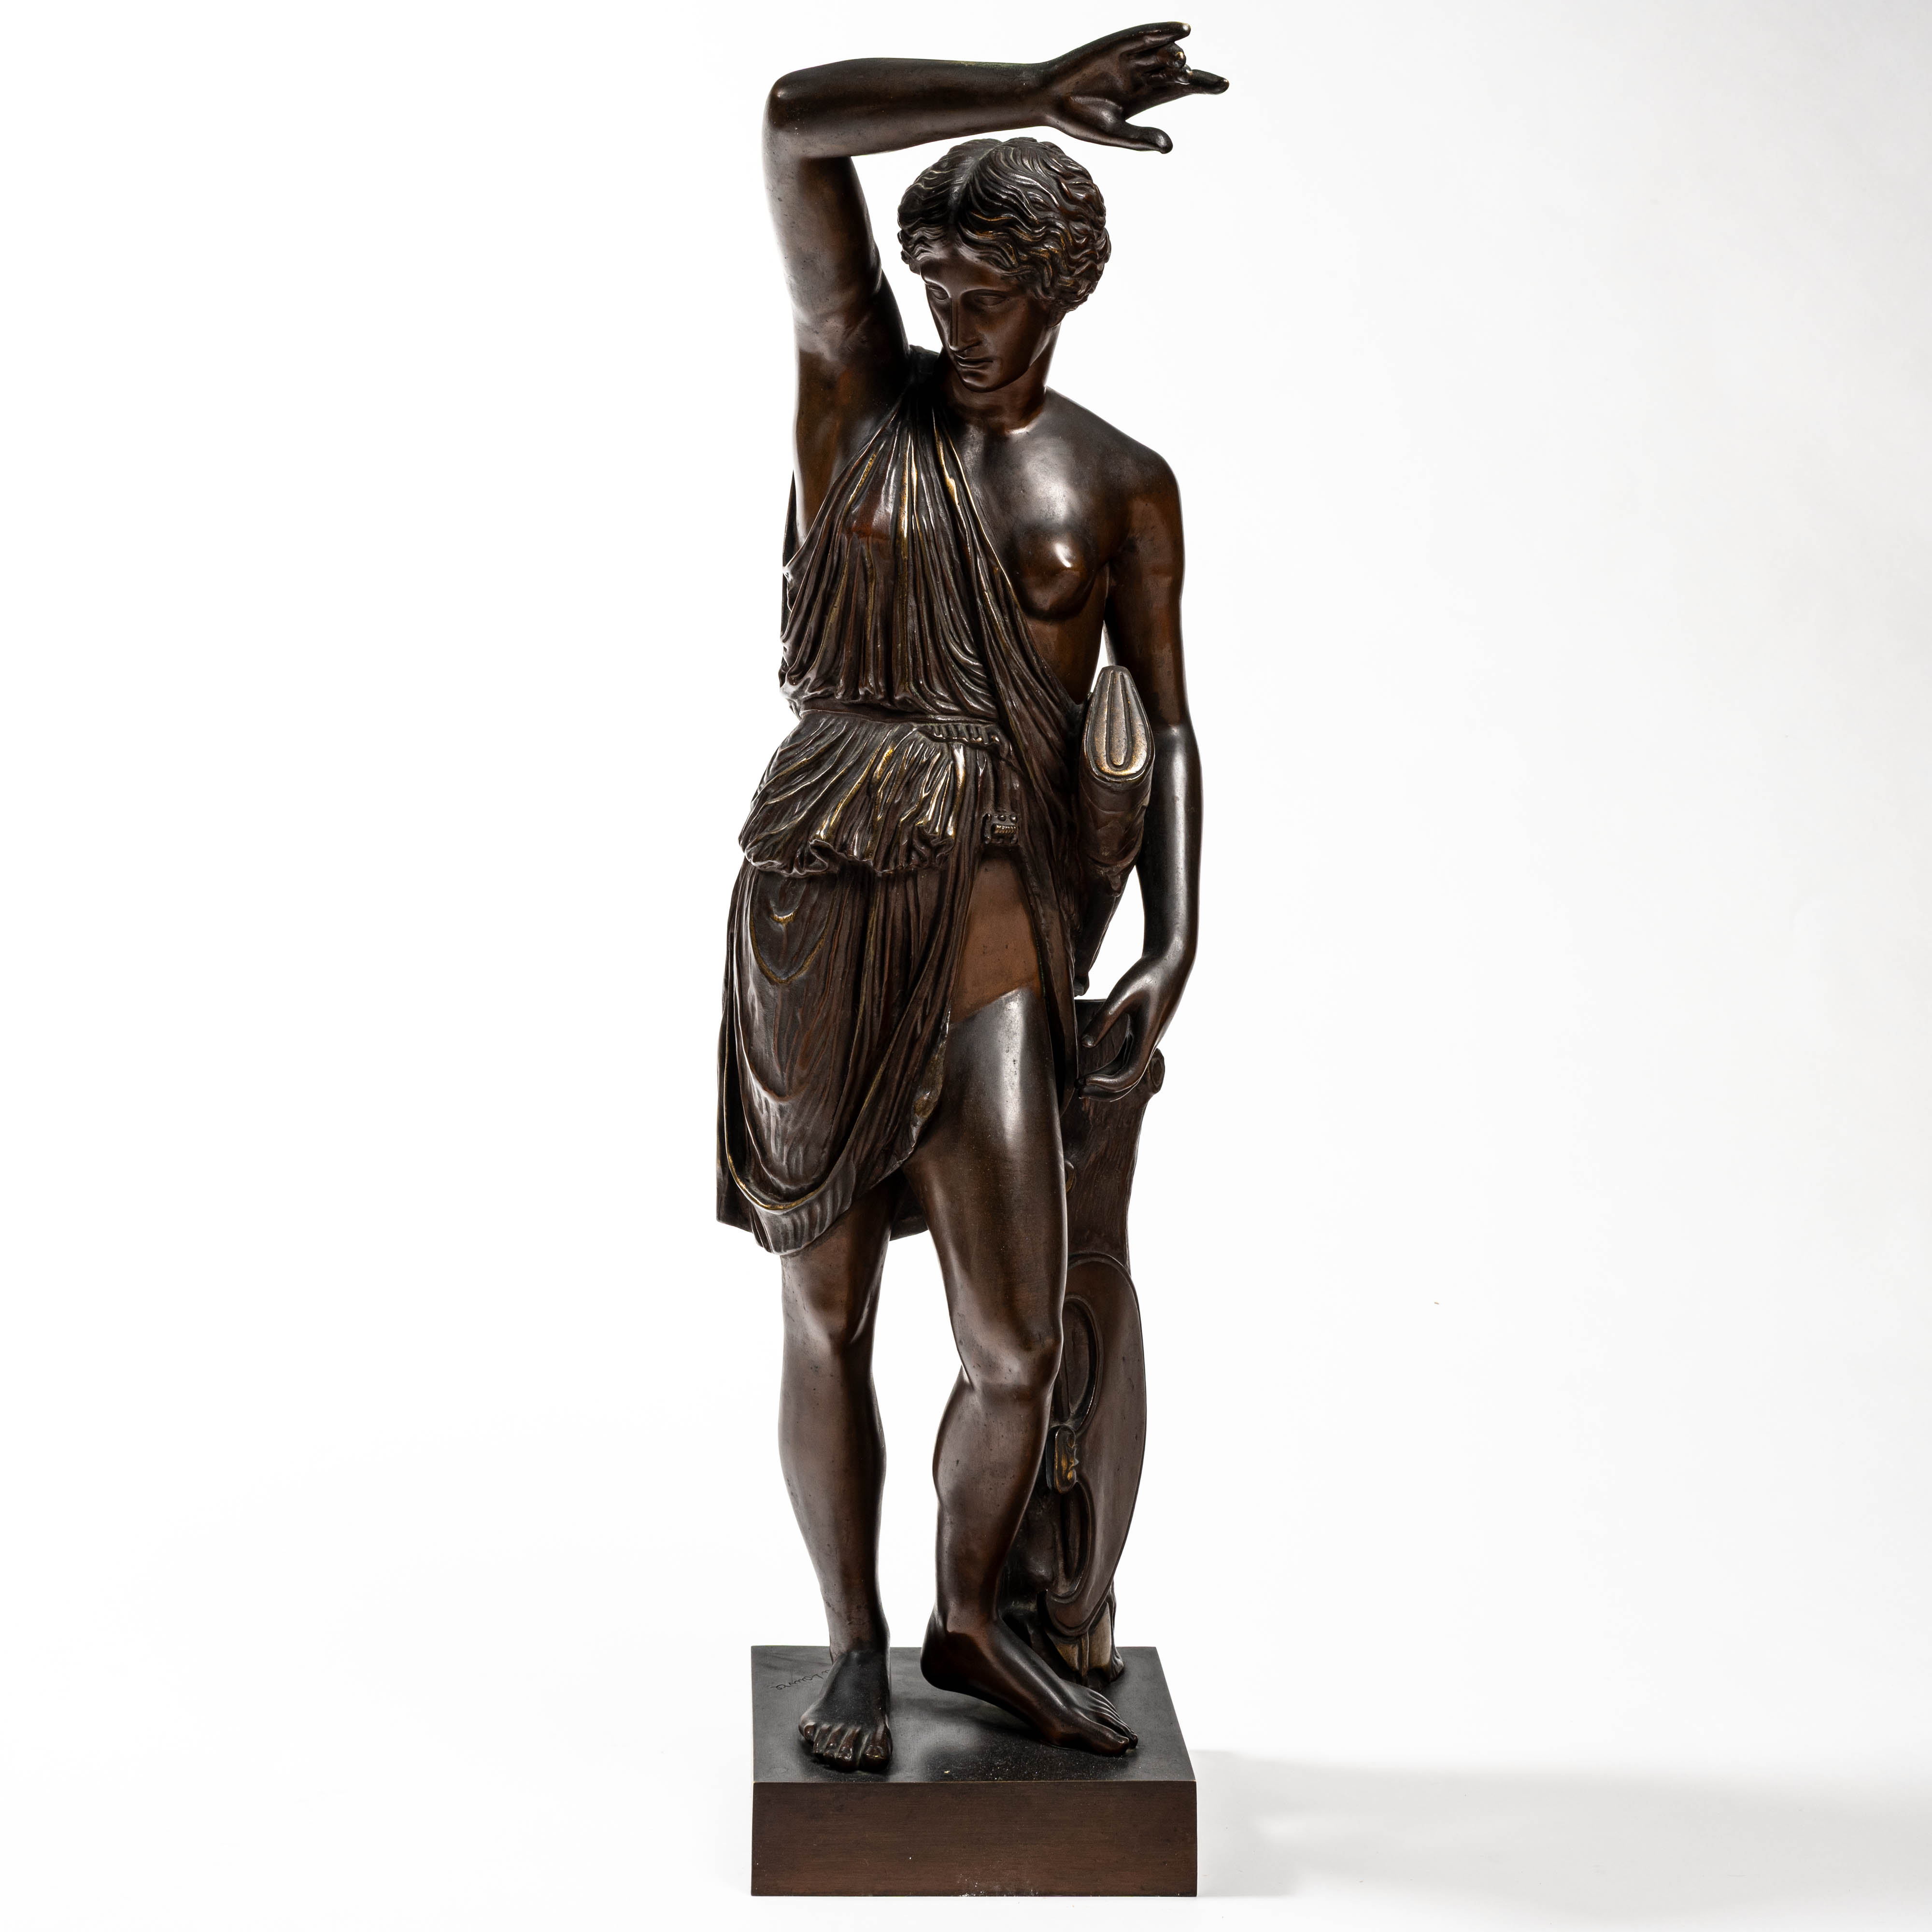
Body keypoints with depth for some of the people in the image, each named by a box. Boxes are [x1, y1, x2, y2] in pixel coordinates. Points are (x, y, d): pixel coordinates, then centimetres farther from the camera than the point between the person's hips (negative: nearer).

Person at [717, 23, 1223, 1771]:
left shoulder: (1122, 486, 8)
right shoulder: (859, 383, 4)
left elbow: (1170, 728, 5)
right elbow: (799, 121, -8)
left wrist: (1176, 947, -8)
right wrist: (1036, 94, -16)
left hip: (1002, 904, 1)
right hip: (821, 889, 0)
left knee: (1019, 1342, -2)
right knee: (829, 1311, 8)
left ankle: (971, 1622, 26)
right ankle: (857, 1647, 28)